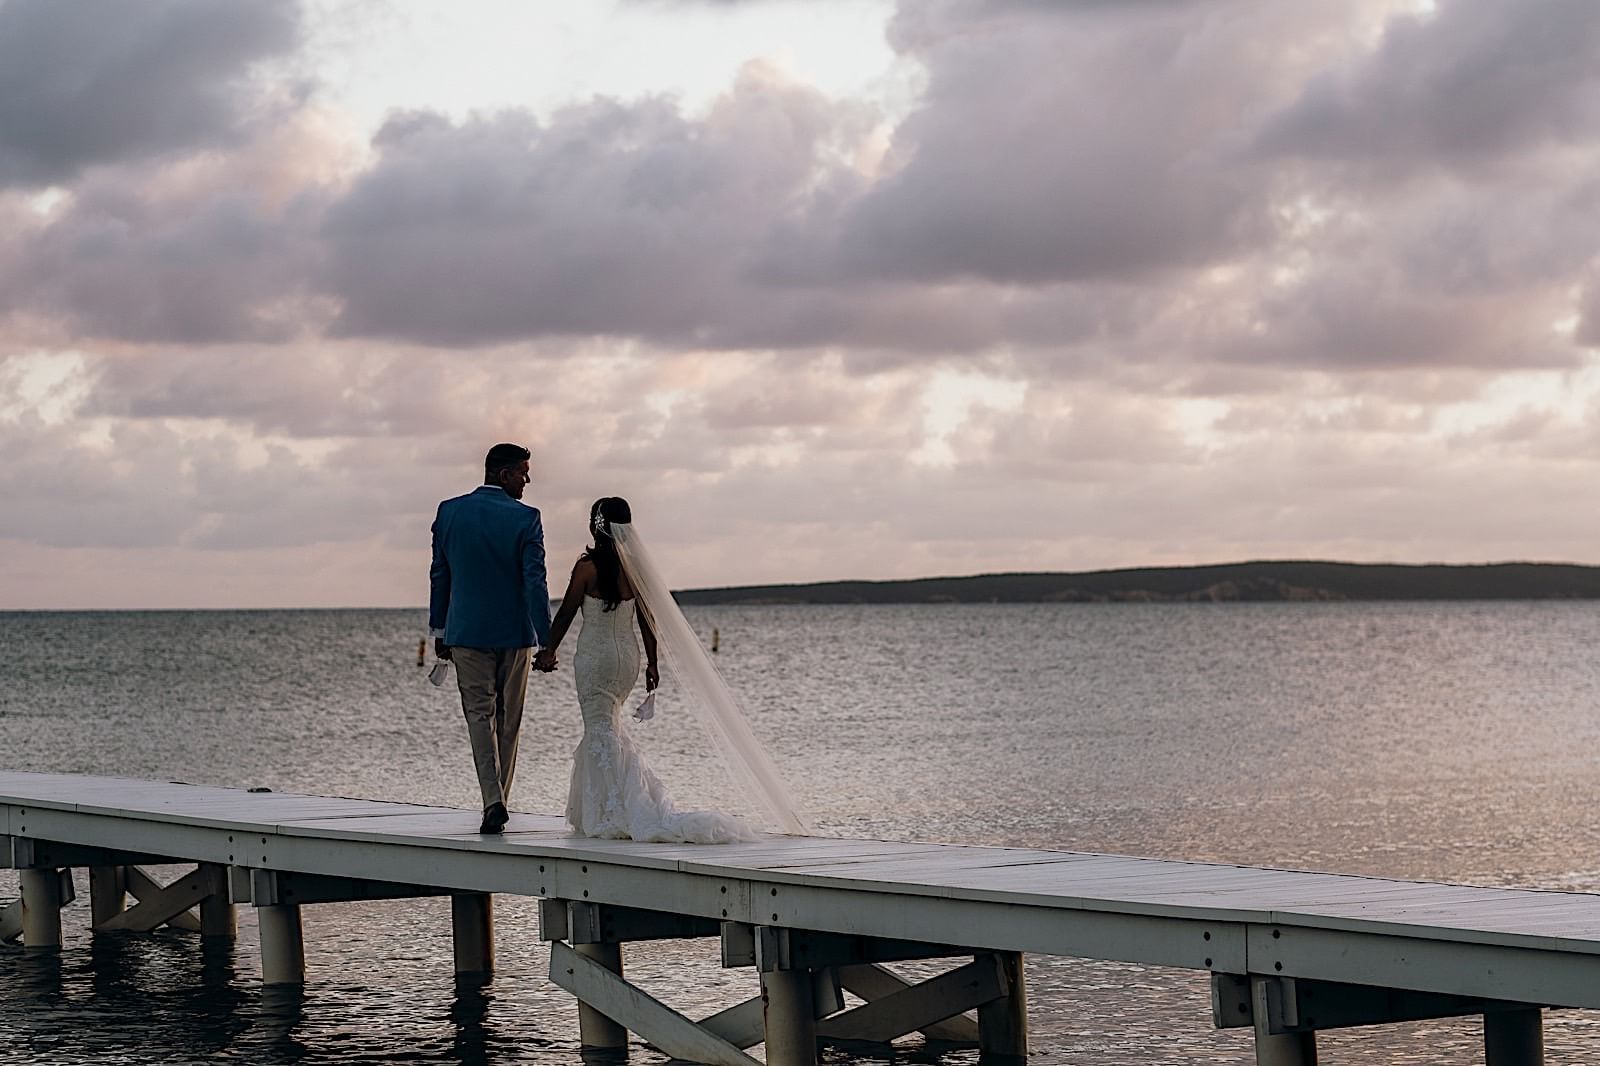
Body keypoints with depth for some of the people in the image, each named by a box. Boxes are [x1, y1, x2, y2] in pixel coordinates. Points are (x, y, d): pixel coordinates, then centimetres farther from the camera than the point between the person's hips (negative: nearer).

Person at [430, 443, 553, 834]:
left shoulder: (449, 511, 0)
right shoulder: (525, 518, -10)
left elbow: (439, 575, 7)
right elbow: (534, 581, -14)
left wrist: (439, 630, 15)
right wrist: (547, 641, -11)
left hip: (467, 633, 1)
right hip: (514, 633, -1)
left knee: (480, 716, 1)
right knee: (508, 721, 12)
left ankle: (493, 801, -16)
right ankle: (500, 799, 21)